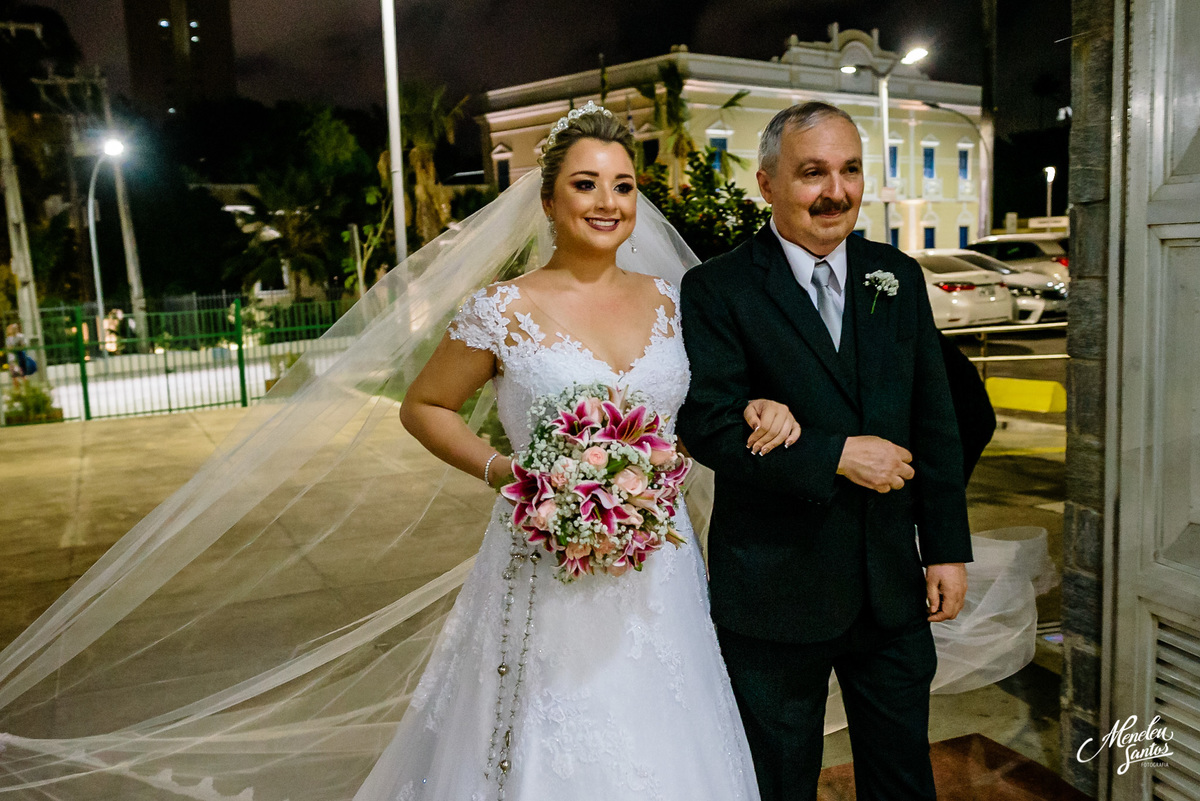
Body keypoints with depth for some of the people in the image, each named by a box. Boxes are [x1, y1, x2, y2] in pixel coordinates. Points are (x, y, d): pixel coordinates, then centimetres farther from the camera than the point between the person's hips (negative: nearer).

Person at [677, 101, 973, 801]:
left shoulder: (899, 277, 5)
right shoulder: (717, 290, -9)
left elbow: (935, 421, 7)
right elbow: (708, 424, -18)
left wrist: (948, 547, 5)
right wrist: (836, 455, -20)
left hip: (894, 585, 4)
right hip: (775, 592, -4)